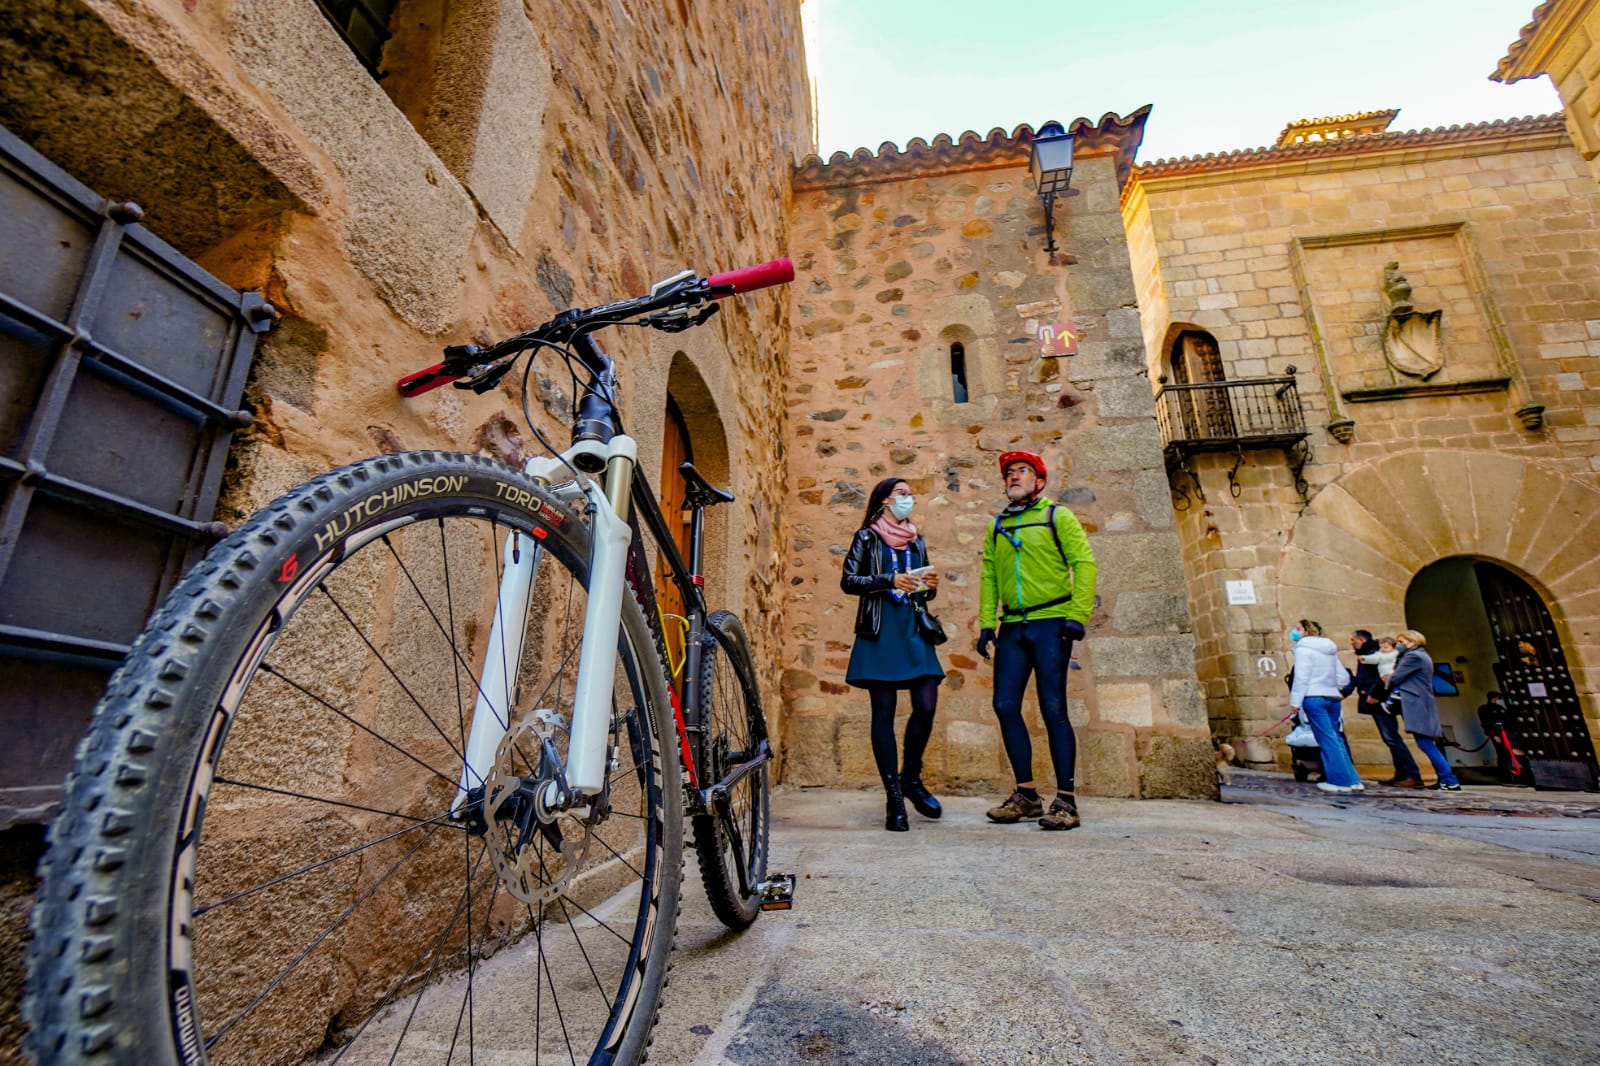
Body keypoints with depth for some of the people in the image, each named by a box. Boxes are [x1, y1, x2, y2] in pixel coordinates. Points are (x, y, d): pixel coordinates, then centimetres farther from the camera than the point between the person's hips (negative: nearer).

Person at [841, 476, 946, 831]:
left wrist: (930, 586, 1)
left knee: (926, 705, -4)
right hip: (880, 632, -4)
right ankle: (893, 796, 6)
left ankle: (911, 778, 19)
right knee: (884, 711, -3)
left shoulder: (917, 542, 20)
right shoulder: (867, 537, 5)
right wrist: (890, 581, -15)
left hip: (914, 631, 5)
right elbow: (848, 581, -4)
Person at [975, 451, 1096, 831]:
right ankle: (1027, 795, 13)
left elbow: (1084, 563, -5)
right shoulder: (997, 527, 17)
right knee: (1005, 705, 1)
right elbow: (989, 577, 14)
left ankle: (1066, 800, 6)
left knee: (1053, 709, -5)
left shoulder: (1057, 516, 4)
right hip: (1013, 627, 5)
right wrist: (986, 623, 6)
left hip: (1051, 624, -5)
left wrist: (1077, 615, -14)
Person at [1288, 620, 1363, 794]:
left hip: (1314, 698, -8)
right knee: (1335, 739, 12)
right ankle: (1352, 780, 12)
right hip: (1333, 698, 8)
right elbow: (1343, 678, 16)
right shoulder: (1330, 649, 18)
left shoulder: (1303, 648, -6)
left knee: (1327, 740, -5)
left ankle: (1341, 781, -3)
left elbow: (1301, 677, -12)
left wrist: (1295, 701, -11)